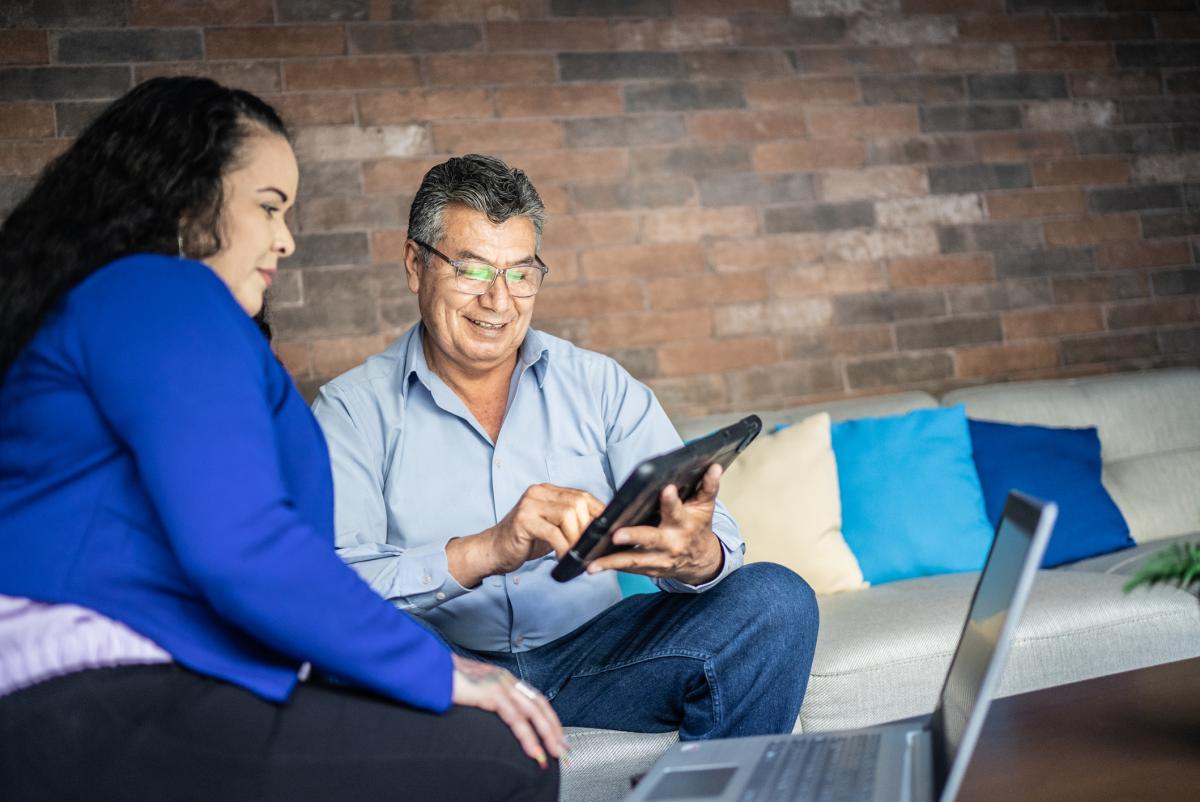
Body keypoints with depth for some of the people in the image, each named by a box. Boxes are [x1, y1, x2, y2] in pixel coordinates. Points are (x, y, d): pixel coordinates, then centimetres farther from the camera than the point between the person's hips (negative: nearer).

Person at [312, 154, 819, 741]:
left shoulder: (601, 386, 8)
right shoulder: (354, 409, 1)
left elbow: (715, 545, 0)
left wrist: (694, 555, -26)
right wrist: (486, 552, -30)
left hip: (594, 655, 2)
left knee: (776, 598, -20)